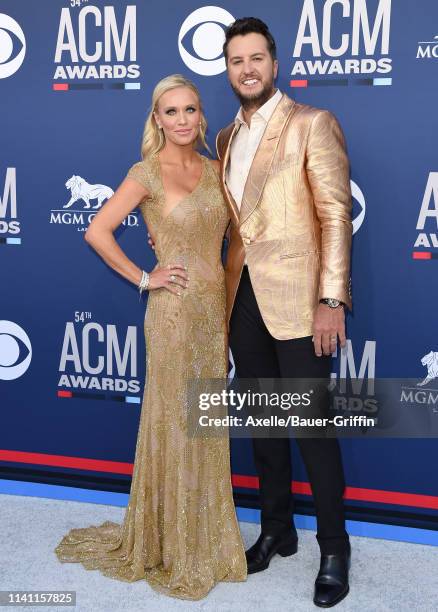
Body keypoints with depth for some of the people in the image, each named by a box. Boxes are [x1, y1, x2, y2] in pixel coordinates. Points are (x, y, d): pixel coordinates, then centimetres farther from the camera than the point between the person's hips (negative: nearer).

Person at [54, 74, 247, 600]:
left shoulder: (212, 169, 10)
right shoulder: (147, 173, -8)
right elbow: (97, 231, -13)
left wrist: (226, 300, 7)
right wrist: (143, 279, -10)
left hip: (216, 308, 6)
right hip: (175, 311, -6)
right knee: (174, 424, 4)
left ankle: (207, 537, 31)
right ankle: (171, 545, 23)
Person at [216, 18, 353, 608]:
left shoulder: (313, 123, -4)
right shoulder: (226, 138, 17)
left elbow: (336, 215, -10)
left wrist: (332, 299, -17)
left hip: (296, 299, -6)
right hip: (243, 299, 6)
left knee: (312, 426, 0)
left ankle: (334, 549, 18)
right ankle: (276, 530, 31)